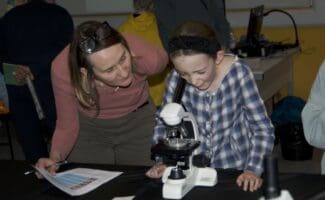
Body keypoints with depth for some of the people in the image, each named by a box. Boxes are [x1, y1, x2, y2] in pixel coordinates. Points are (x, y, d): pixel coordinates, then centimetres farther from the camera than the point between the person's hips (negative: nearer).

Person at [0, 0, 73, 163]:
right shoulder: (60, 14, 4)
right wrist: (34, 69, -13)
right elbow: (63, 49, -10)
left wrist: (15, 71, -6)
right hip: (48, 85, -3)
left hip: (16, 88, 4)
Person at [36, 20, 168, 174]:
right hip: (87, 125, 0)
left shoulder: (146, 57, -35)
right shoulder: (63, 69, -35)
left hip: (138, 122, 0)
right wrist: (55, 158, -37)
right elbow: (67, 127, -19)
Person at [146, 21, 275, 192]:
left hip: (235, 169, -1)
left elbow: (263, 129, -13)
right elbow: (163, 124, 4)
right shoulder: (176, 79, -13)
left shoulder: (238, 73, -17)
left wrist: (254, 170, -24)